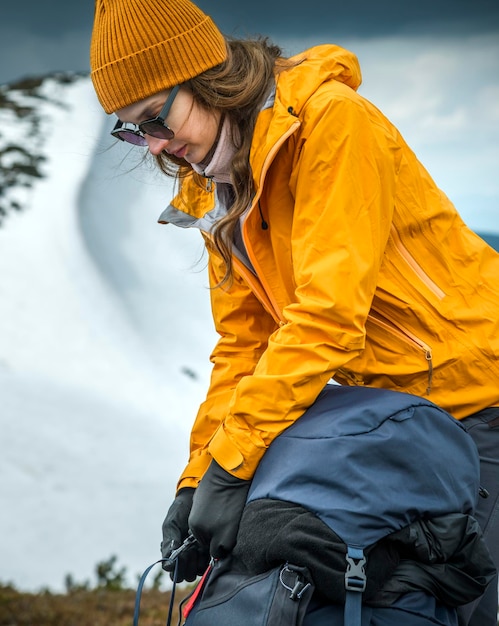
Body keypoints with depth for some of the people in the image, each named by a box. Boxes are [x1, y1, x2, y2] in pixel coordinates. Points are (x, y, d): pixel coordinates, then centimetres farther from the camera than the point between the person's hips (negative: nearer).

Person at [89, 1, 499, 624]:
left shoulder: (331, 119, -20)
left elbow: (329, 310, -28)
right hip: (391, 408, 8)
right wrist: (199, 476, -5)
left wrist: (233, 464, -29)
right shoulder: (214, 190, 7)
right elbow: (242, 343, 6)